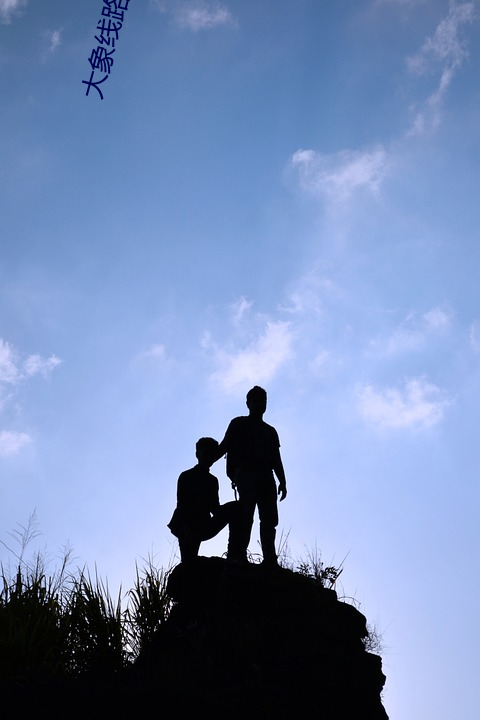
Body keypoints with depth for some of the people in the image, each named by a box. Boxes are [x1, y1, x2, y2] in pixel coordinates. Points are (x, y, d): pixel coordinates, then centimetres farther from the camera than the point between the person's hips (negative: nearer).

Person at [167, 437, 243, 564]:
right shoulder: (186, 477, 0)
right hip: (186, 525, -5)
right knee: (189, 564, -27)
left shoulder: (212, 480, 17)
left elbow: (215, 508, 12)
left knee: (234, 508, -16)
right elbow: (182, 506, -11)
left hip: (204, 527, 5)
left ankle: (234, 555, -26)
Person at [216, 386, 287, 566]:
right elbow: (224, 447, 2)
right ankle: (240, 556, -20)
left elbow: (277, 461, 22)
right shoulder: (239, 424, 14)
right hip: (246, 475, -4)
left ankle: (270, 560, -11)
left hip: (266, 478, 4)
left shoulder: (271, 431, 26)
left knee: (269, 519, -7)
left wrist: (282, 482, 8)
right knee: (245, 516, -16)